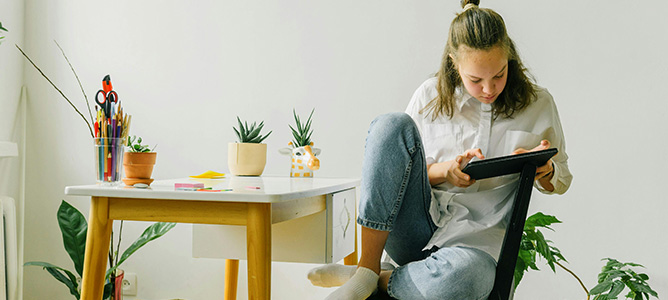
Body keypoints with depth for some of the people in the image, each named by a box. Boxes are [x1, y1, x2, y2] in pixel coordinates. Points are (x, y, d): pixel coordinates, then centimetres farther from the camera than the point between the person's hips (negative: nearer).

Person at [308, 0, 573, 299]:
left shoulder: (537, 104, 5)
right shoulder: (430, 96, 5)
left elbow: (561, 181, 17)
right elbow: (398, 170, 8)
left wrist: (543, 170, -8)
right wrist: (445, 170, -13)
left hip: (478, 235, -1)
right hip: (418, 226, 2)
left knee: (466, 275, -42)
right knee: (392, 124, -24)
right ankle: (367, 267, -26)